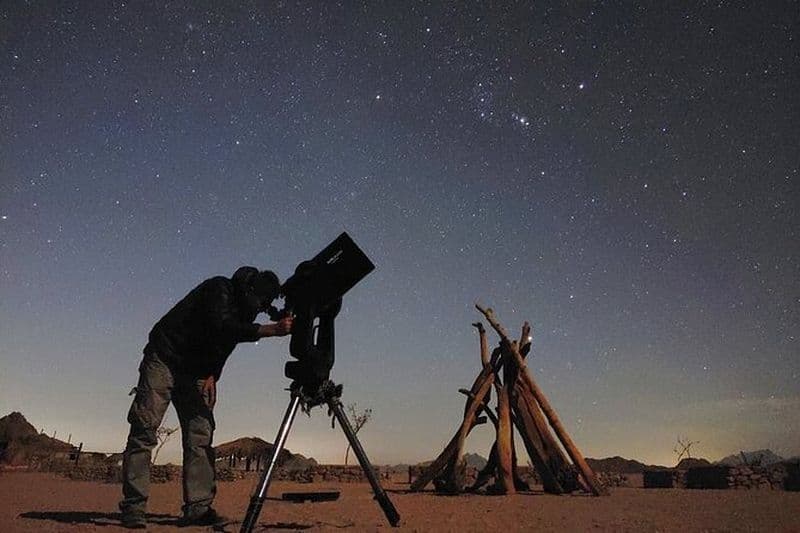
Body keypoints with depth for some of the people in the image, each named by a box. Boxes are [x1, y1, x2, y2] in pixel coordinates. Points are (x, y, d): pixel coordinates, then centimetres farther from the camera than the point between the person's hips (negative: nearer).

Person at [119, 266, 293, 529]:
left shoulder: (243, 311, 7)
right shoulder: (220, 288, -16)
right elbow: (221, 327, -32)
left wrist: (212, 375, -6)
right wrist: (272, 330, -36)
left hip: (194, 371, 8)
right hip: (163, 360, -7)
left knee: (200, 435, -4)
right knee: (145, 429, -11)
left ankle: (197, 509, -6)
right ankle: (133, 507, -8)